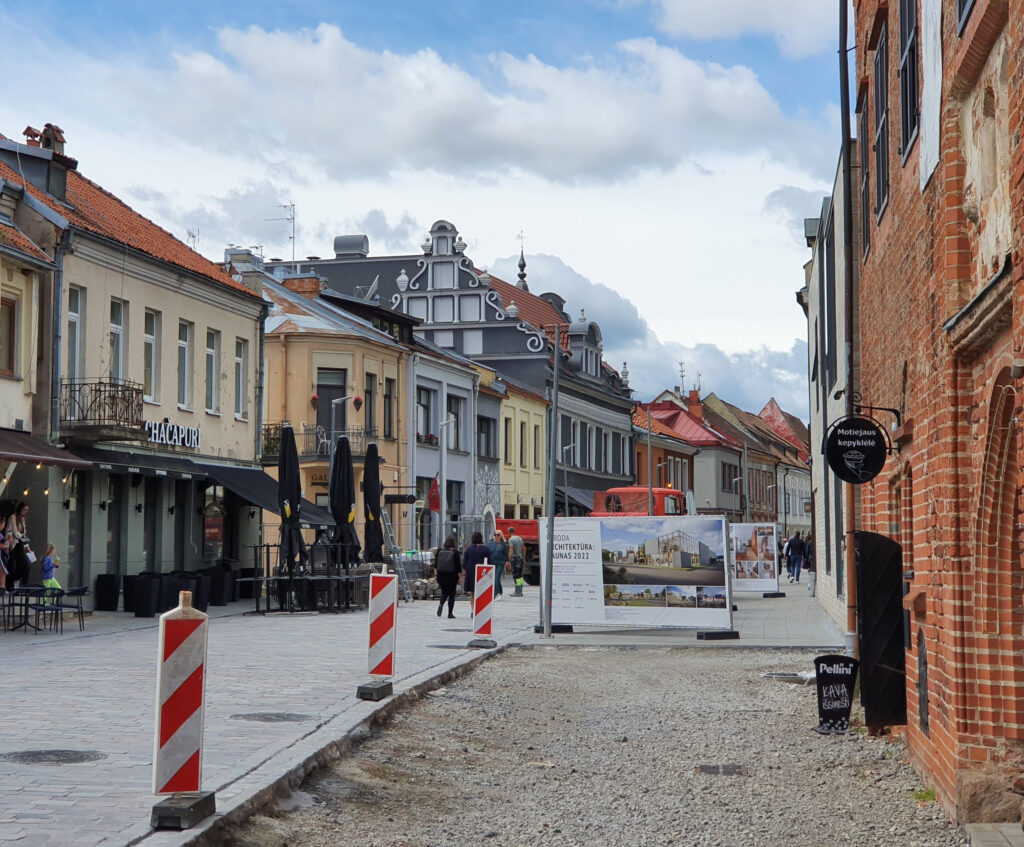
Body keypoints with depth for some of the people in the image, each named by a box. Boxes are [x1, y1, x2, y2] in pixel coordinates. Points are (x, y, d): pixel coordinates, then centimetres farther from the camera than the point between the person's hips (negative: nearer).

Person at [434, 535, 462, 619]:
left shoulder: (440, 551, 2)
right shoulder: (455, 552, -8)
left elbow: (435, 565, 6)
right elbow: (458, 565, -8)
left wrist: (436, 575, 13)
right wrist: (459, 578, -2)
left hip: (441, 575, 3)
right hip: (452, 576, -3)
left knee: (444, 592, 17)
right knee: (451, 594, 6)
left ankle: (441, 604, -11)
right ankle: (450, 613, 5)